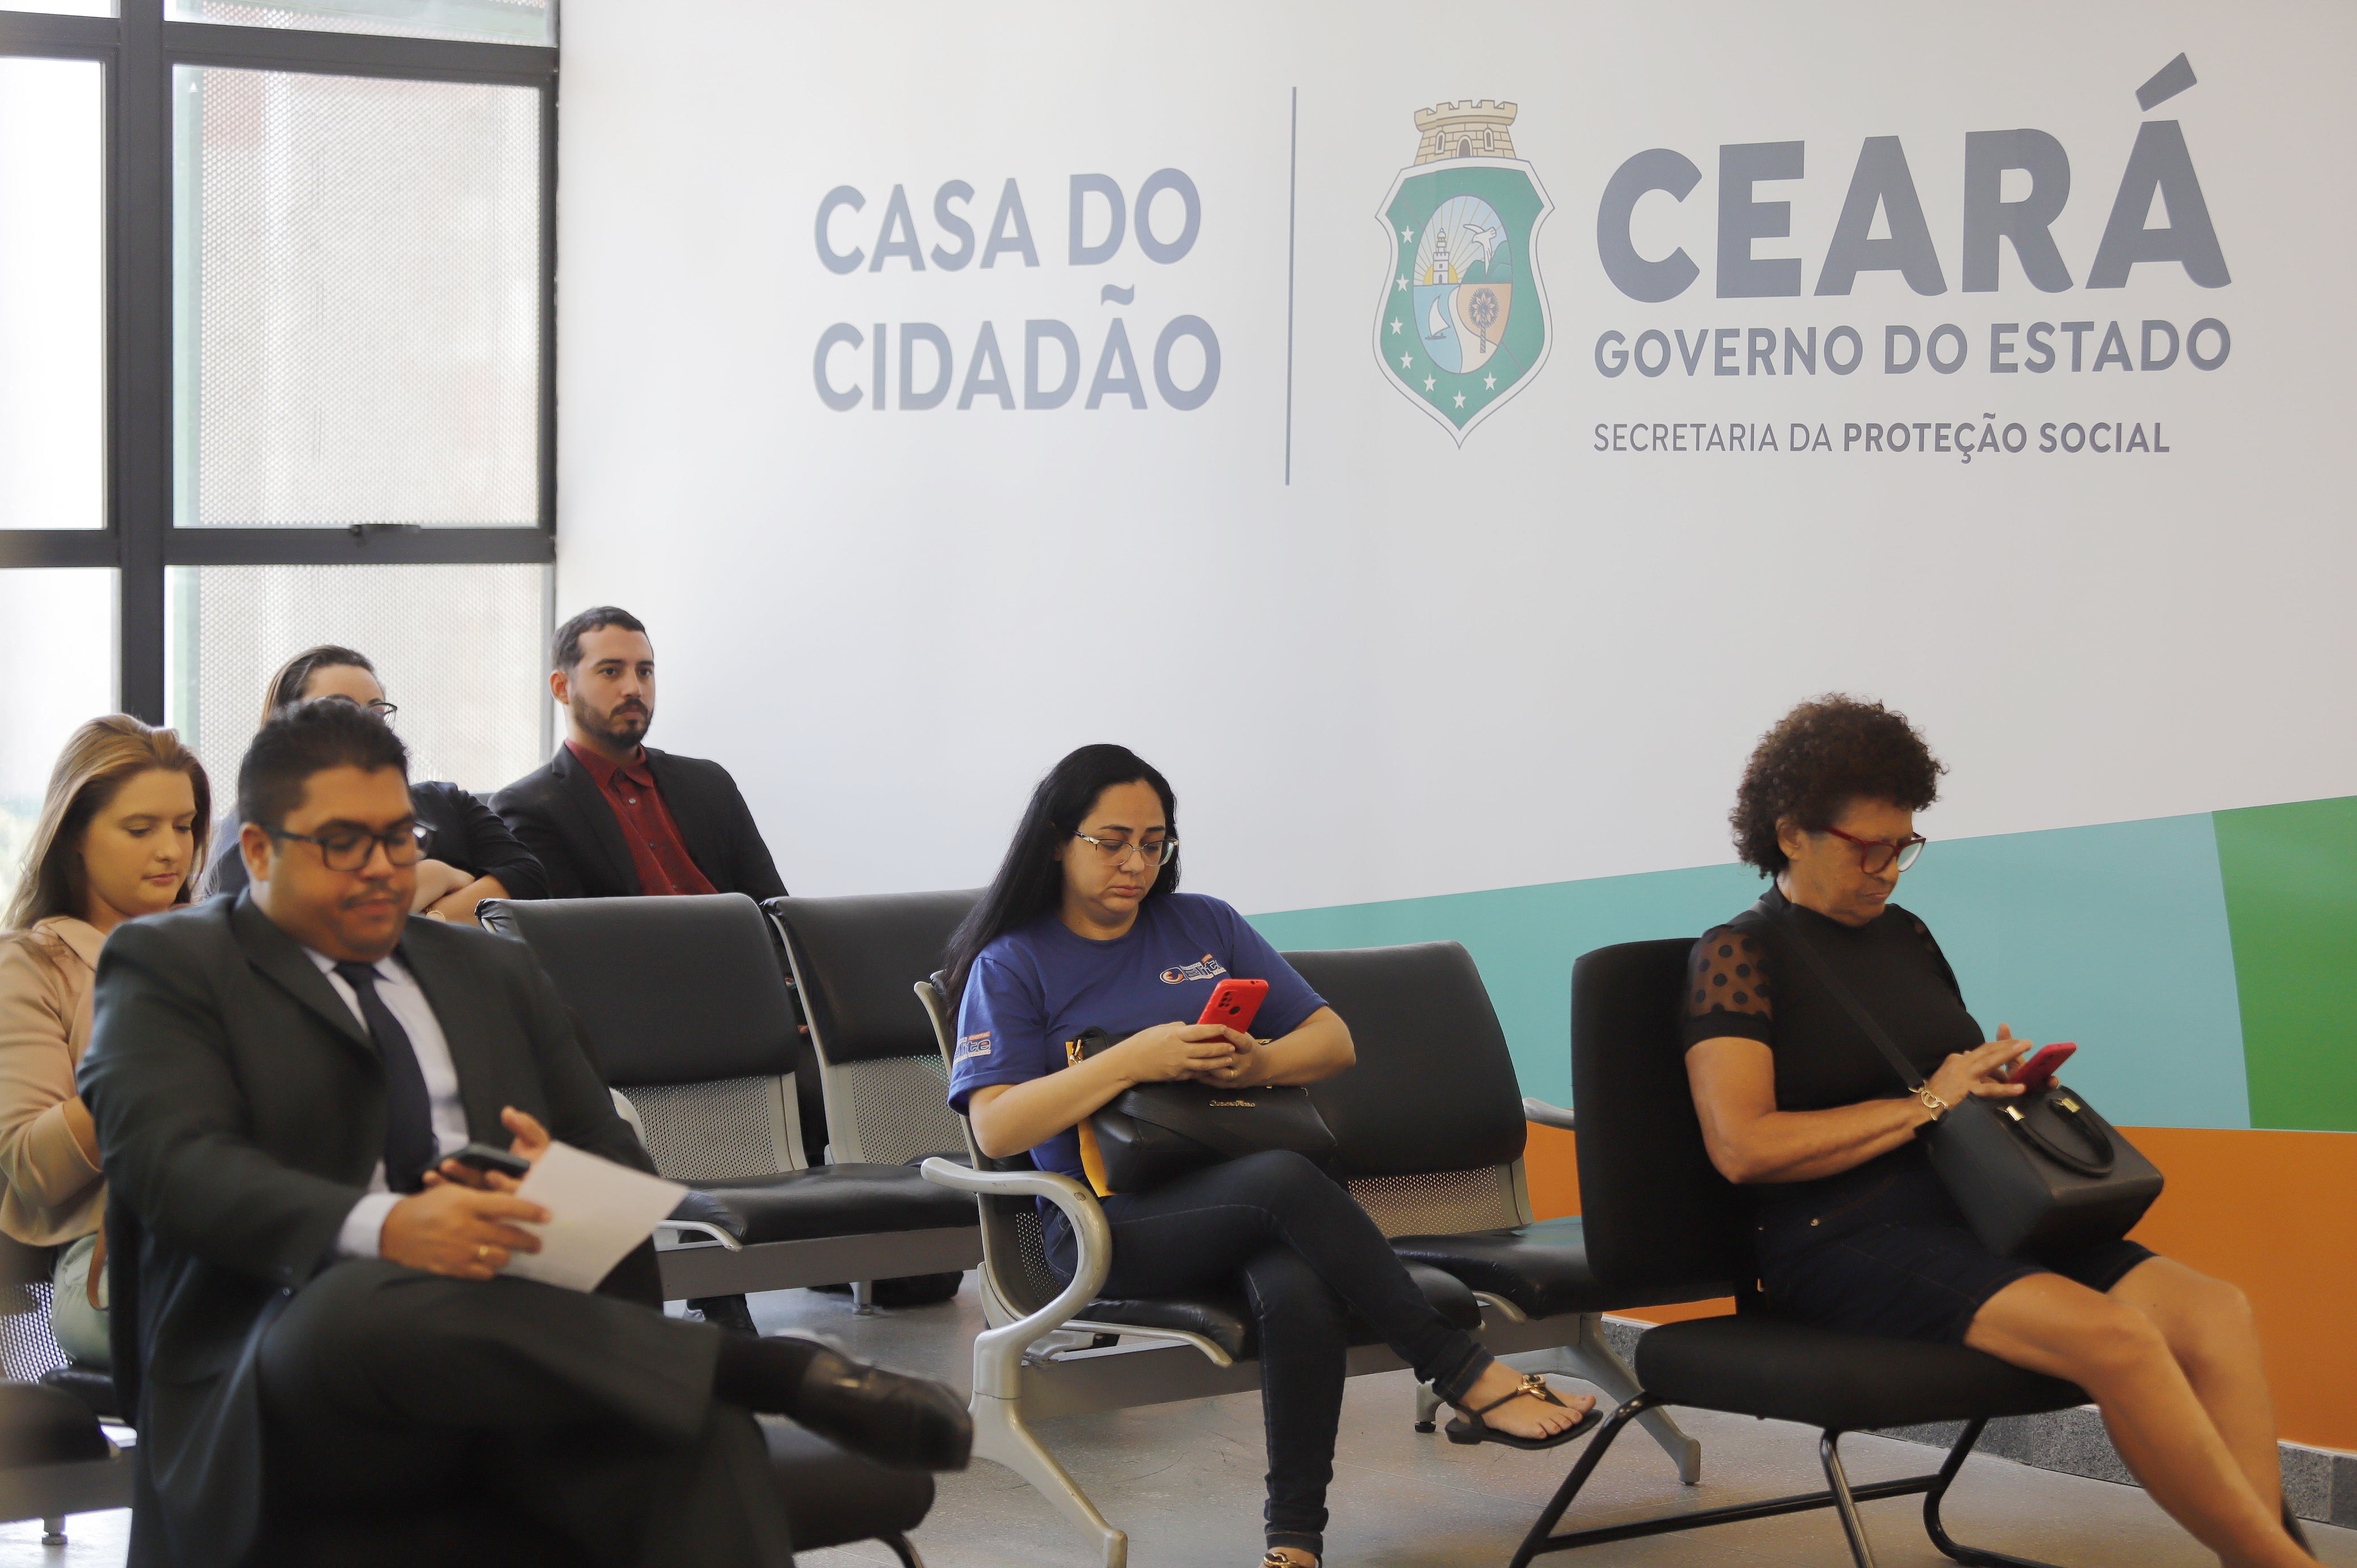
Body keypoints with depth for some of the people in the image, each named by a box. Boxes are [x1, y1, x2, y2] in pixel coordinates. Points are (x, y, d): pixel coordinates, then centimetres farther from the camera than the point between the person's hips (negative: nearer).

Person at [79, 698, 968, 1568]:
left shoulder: (494, 973, 28)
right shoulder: (167, 968, 12)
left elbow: (622, 1168, 22)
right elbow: (177, 1162, -7)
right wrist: (379, 1229, -26)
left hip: (515, 1353, 3)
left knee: (695, 1438, -32)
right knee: (366, 1304, -40)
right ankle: (779, 1372, -33)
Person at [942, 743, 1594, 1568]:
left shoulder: (1204, 926, 18)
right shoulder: (1010, 966, 7)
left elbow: (1333, 1040, 16)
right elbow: (996, 1128, -8)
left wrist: (1264, 1063, -8)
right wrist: (1135, 1059, -17)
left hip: (1246, 1204, 4)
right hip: (1110, 1226, -3)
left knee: (1299, 1294, -35)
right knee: (1286, 1179, -35)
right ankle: (1467, 1377, -30)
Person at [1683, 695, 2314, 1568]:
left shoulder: (1905, 936, 21)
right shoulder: (1740, 954, 0)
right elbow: (1742, 1146, -13)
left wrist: (2009, 1078, 8)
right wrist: (1925, 1104, -12)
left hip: (1965, 1210, 7)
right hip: (1843, 1239, -7)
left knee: (2214, 1313, -20)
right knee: (2117, 1337, -30)